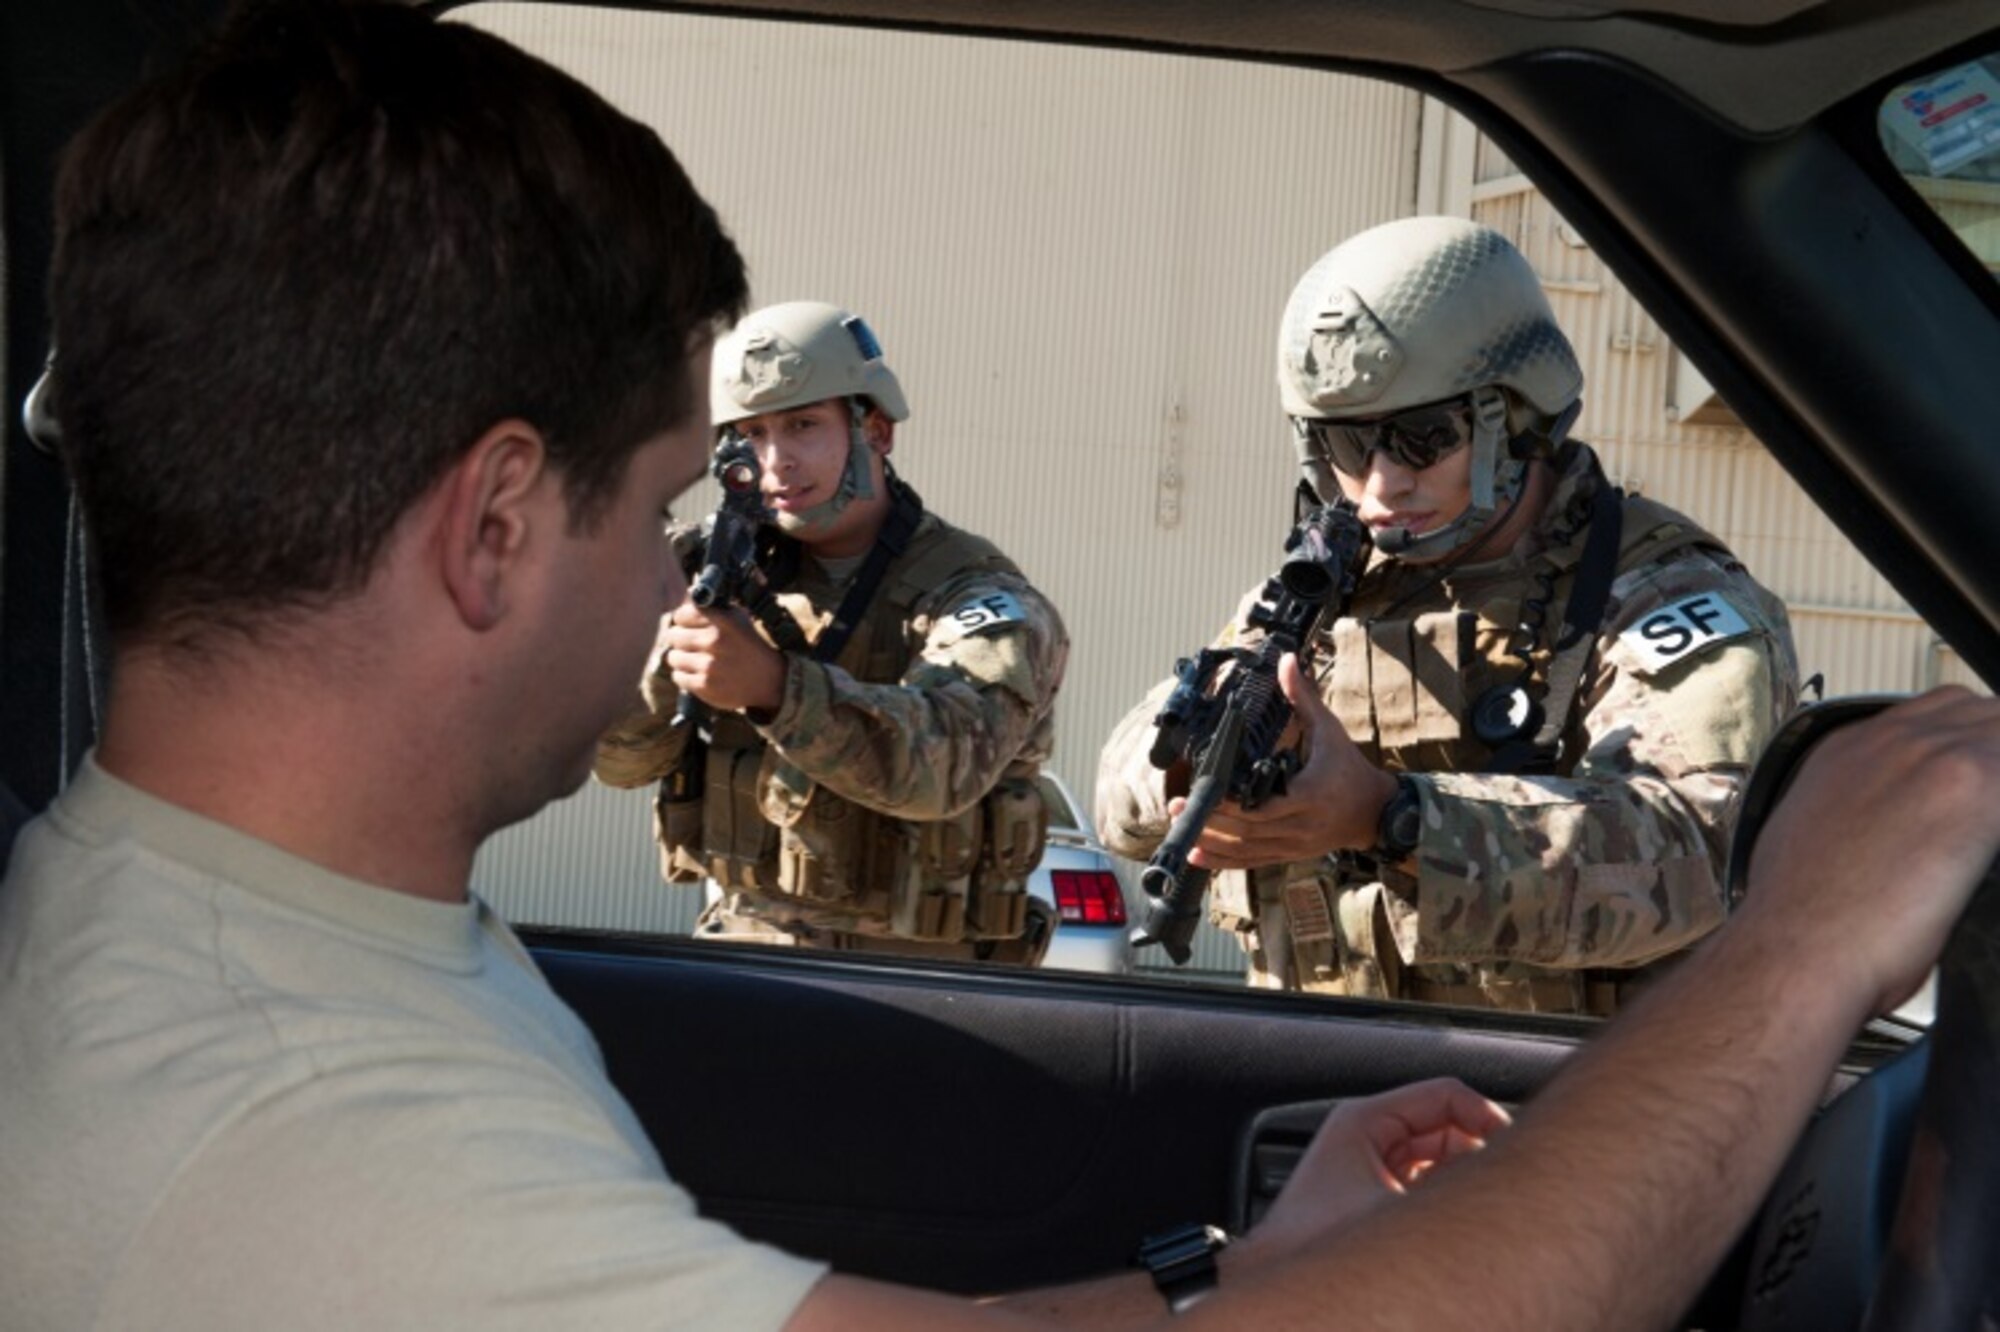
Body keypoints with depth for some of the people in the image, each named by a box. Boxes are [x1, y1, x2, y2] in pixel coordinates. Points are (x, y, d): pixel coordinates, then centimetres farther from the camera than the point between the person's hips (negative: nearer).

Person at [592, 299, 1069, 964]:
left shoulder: (984, 597, -6)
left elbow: (940, 763, -25)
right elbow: (622, 757, 1)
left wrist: (772, 684, -39)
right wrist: (665, 633, -18)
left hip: (913, 967, -3)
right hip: (741, 943, 3)